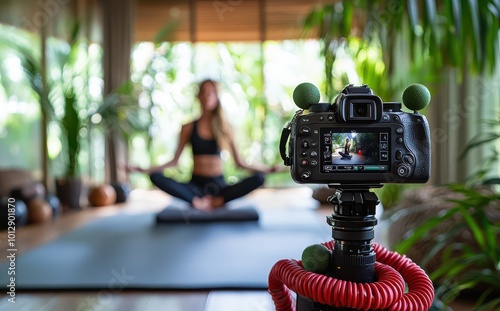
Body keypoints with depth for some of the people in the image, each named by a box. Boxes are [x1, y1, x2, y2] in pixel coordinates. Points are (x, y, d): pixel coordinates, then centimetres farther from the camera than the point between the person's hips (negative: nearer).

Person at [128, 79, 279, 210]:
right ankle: (197, 200, -35)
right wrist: (146, 169, -5)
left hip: (218, 183, 0)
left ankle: (219, 199, -33)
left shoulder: (225, 127, 5)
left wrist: (268, 169, -4)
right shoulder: (189, 127, 5)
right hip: (196, 183, 0)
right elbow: (175, 160, 5)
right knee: (155, 177, -26)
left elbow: (240, 162, 5)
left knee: (258, 178, -26)